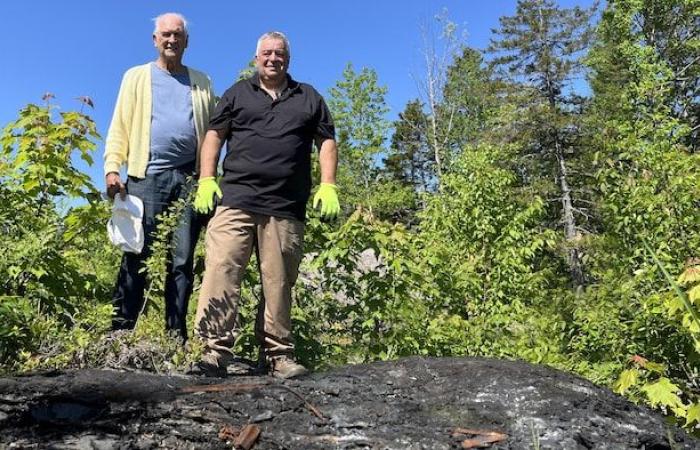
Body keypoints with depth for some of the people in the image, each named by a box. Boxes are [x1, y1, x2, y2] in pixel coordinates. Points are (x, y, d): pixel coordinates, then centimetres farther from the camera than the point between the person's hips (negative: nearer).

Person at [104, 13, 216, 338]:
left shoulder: (201, 82, 19)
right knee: (137, 256, -4)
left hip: (190, 177, 1)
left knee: (182, 260, 1)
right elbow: (120, 126, 8)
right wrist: (112, 167, -6)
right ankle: (120, 330, 2)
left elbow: (212, 131, 14)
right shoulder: (137, 77, 16)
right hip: (148, 176, -1)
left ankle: (176, 334, 6)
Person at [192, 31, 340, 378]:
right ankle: (216, 350, -12)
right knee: (221, 270, -14)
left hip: (286, 209, 1)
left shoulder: (309, 98, 20)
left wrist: (328, 186, 1)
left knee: (278, 283, 1)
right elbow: (214, 135, 13)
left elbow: (327, 142, 16)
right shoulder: (238, 93, 18)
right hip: (235, 202, 0)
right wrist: (206, 180, -1)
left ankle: (278, 355, 8)